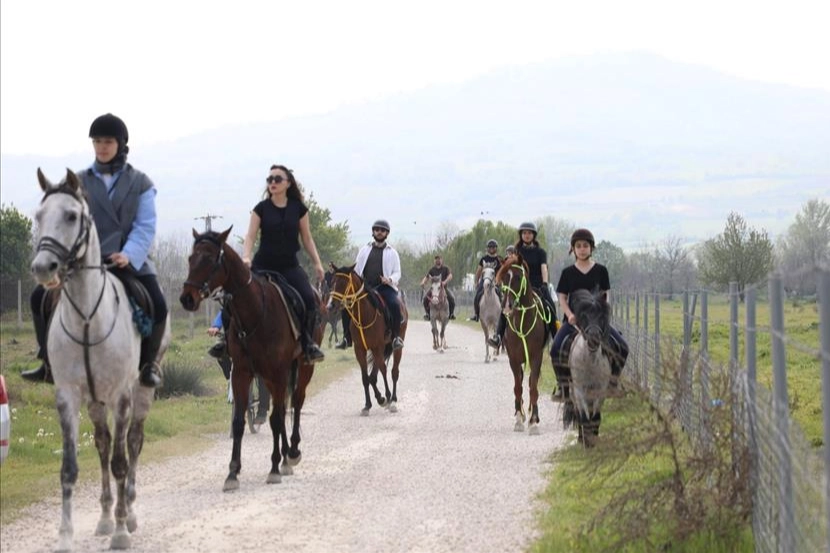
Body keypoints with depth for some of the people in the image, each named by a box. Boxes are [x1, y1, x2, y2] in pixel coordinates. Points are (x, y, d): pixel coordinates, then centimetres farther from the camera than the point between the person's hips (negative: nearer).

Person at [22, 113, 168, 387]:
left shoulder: (140, 184, 6)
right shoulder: (79, 182, 10)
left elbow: (145, 227, -3)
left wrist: (129, 255, -20)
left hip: (130, 260, -2)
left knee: (157, 305, -25)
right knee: (41, 297, -14)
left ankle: (148, 364, 0)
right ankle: (49, 362, 2)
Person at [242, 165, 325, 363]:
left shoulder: (298, 208, 5)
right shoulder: (261, 208, 1)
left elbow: (307, 238, 10)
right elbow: (250, 236, -4)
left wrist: (317, 262, 3)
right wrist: (246, 258, -21)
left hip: (290, 266, 1)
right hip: (264, 266, -1)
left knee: (309, 298, -19)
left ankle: (308, 343, -4)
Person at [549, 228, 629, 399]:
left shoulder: (600, 270, 7)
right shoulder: (568, 272, 6)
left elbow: (606, 295, 7)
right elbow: (562, 297, 4)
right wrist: (569, 314, -15)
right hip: (573, 319, -1)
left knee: (622, 347, -18)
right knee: (556, 348, -26)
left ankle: (613, 381, 0)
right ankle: (561, 384, -8)